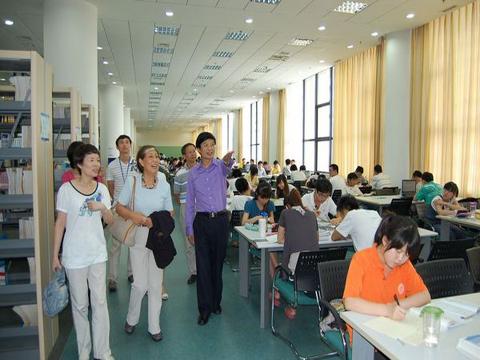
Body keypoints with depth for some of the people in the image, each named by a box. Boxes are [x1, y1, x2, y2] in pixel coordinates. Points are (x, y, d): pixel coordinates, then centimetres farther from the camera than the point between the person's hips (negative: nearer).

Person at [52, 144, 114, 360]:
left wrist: (102, 208, -14)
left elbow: (110, 221, 7)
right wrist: (55, 255, -3)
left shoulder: (101, 189, 2)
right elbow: (60, 223, -3)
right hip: (74, 255, -3)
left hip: (98, 253, 3)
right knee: (80, 305, 10)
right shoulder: (67, 189, -8)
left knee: (100, 303, 8)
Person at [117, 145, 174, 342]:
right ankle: (131, 319, 31)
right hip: (138, 236, -2)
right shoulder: (132, 181, -7)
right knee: (140, 284, 1)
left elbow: (170, 213, 6)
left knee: (156, 283, 8)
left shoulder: (164, 184, -2)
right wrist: (134, 216, -19)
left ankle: (154, 326, 25)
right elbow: (119, 207, -1)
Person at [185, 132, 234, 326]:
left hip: (220, 220, -1)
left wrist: (228, 159, -52)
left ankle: (216, 302, 28)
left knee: (218, 263, 11)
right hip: (202, 221, 1)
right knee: (202, 266, 1)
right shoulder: (193, 173, 4)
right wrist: (189, 229, 4)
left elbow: (227, 166, -27)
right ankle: (205, 308, 12)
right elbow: (190, 203, 7)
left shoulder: (220, 166, 0)